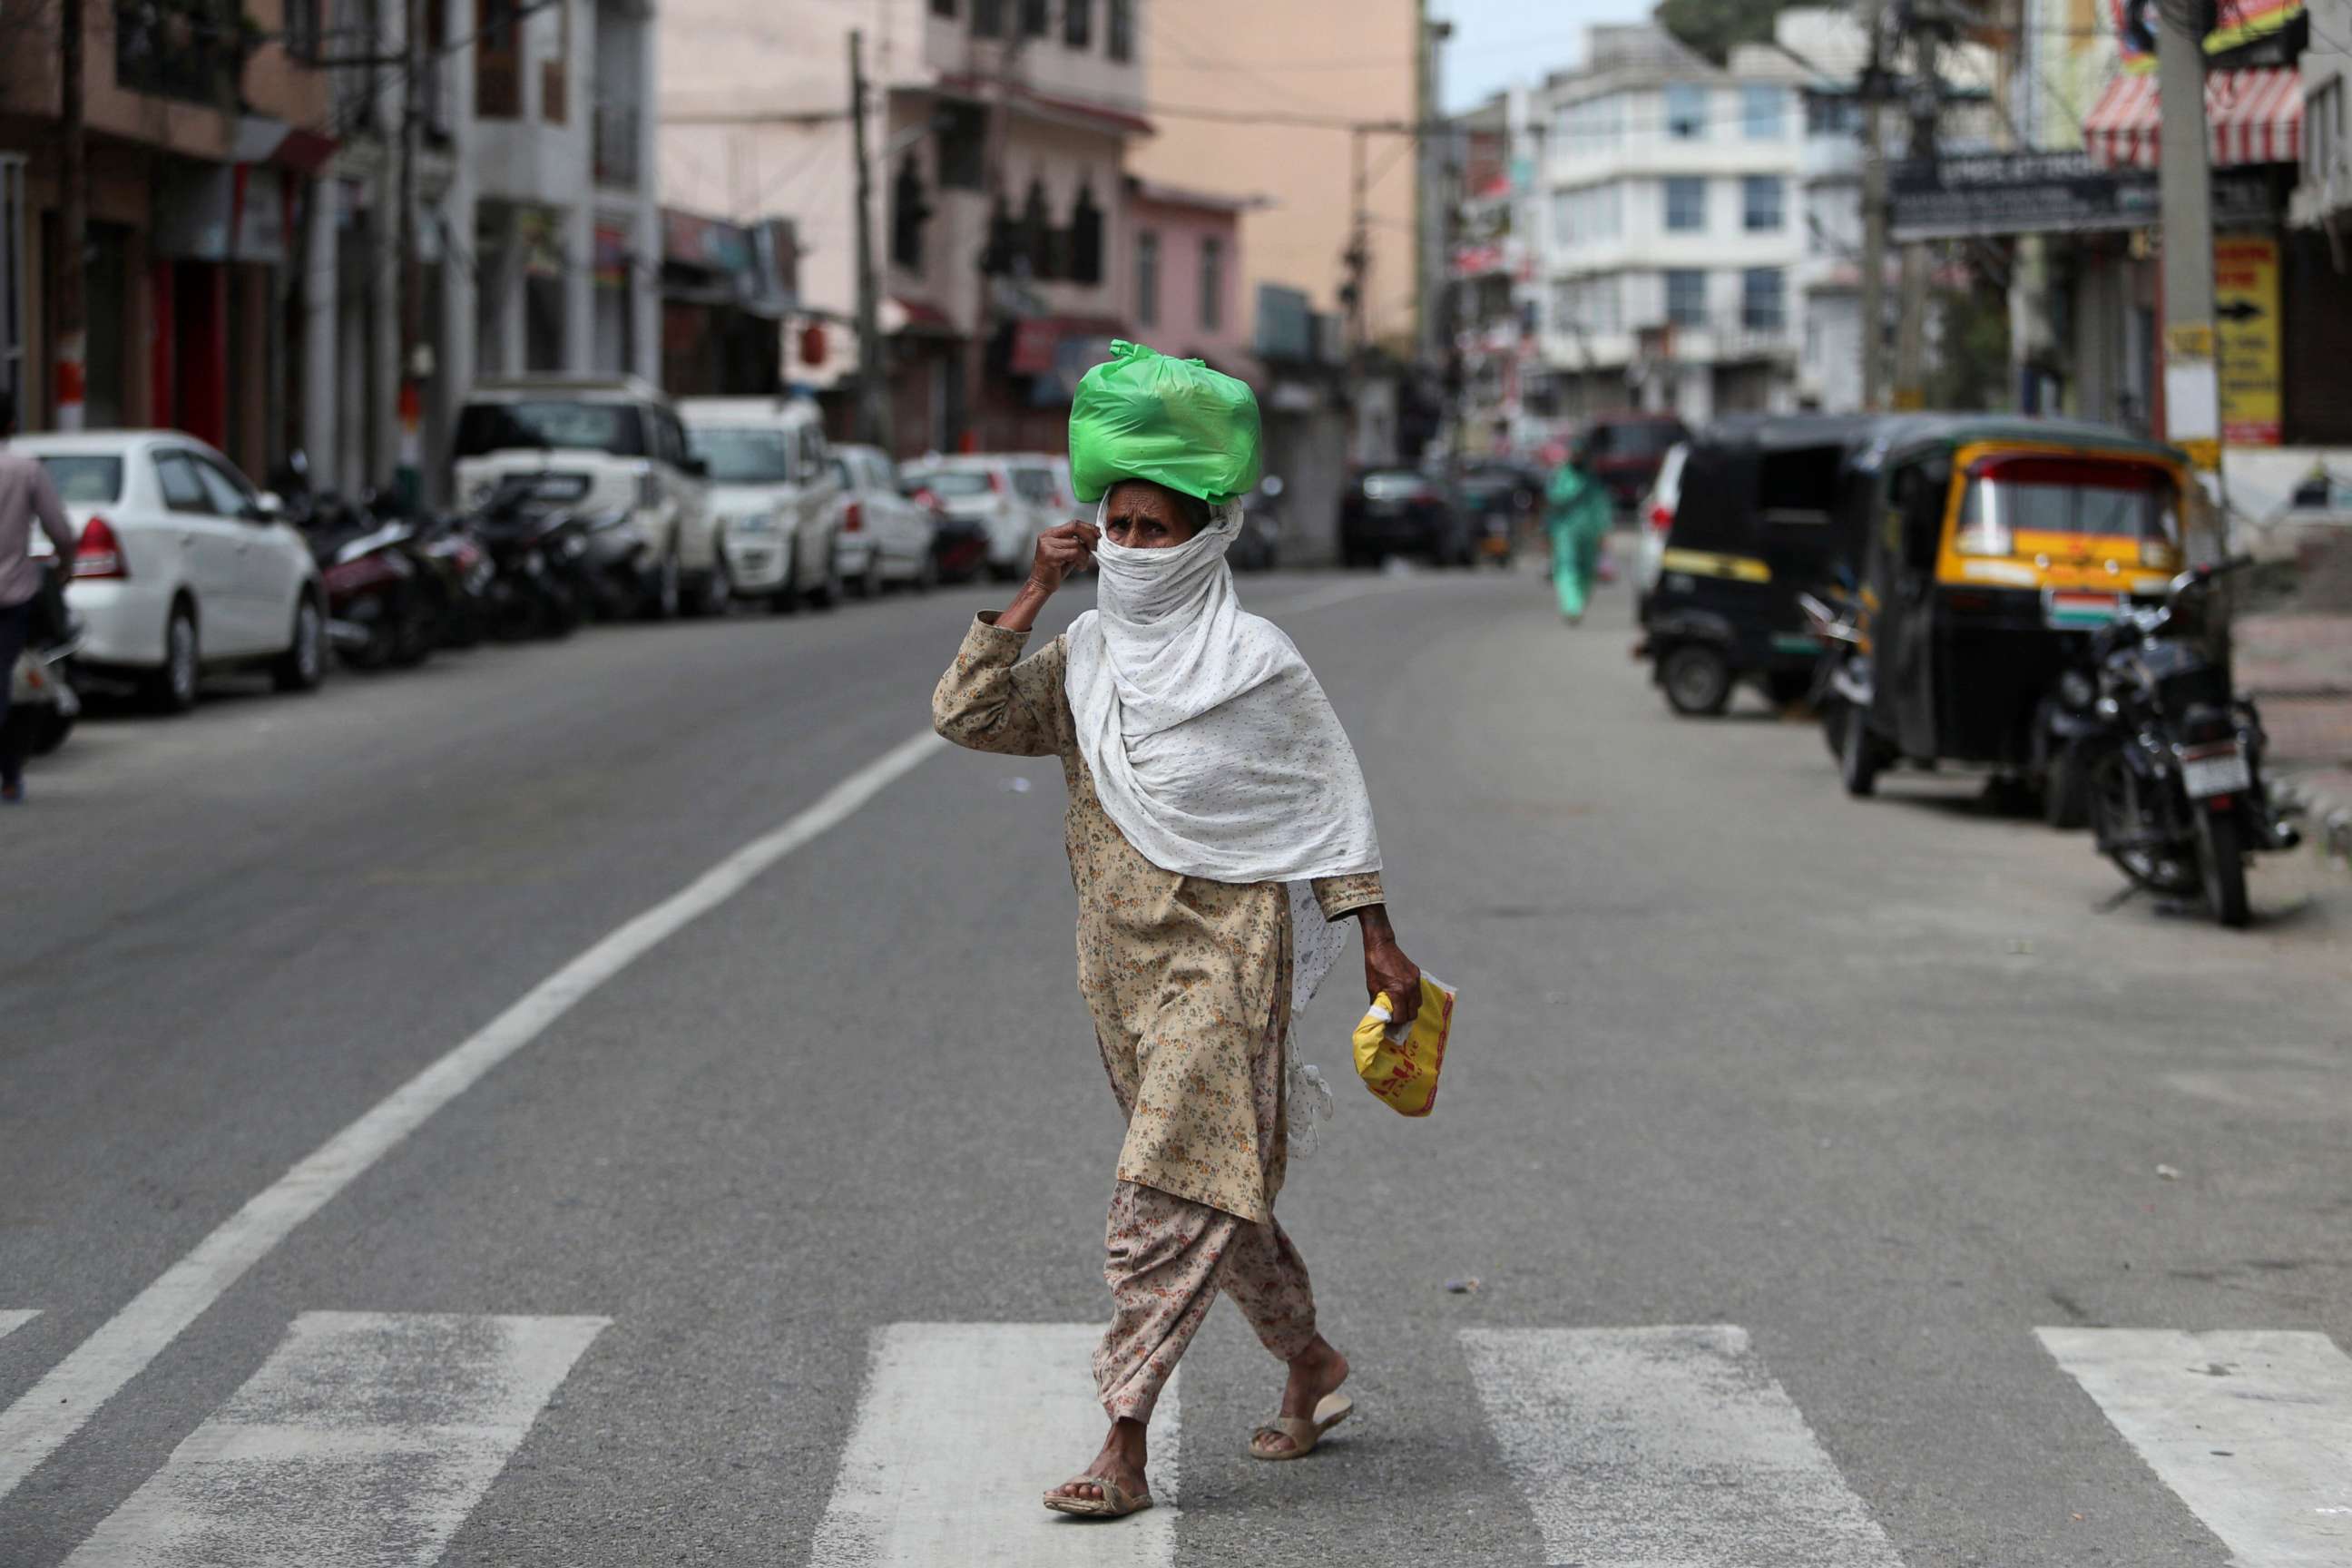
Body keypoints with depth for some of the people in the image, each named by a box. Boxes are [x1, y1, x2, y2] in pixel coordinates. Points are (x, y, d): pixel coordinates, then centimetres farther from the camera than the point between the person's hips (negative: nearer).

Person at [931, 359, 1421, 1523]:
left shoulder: (1254, 662, -7)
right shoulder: (1083, 661, 7)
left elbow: (1330, 801, -2)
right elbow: (964, 715, -4)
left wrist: (1378, 940, -4)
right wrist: (1034, 595, -7)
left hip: (1225, 955, -6)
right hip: (1122, 960, 6)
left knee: (1168, 1197, -12)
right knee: (1217, 1188, 16)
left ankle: (1124, 1447, -13)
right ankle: (1311, 1365, 35)